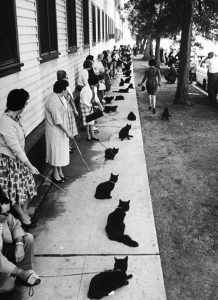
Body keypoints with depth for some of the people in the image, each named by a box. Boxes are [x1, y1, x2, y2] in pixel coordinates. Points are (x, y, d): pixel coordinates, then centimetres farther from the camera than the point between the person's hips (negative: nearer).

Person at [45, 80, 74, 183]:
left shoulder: (60, 97, 3)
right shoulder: (53, 102, -27)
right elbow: (57, 121, -26)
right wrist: (67, 131, -21)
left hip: (61, 130, 10)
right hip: (55, 131, -10)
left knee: (62, 151, 18)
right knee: (56, 152, 5)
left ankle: (60, 171, 33)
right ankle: (55, 173, 21)